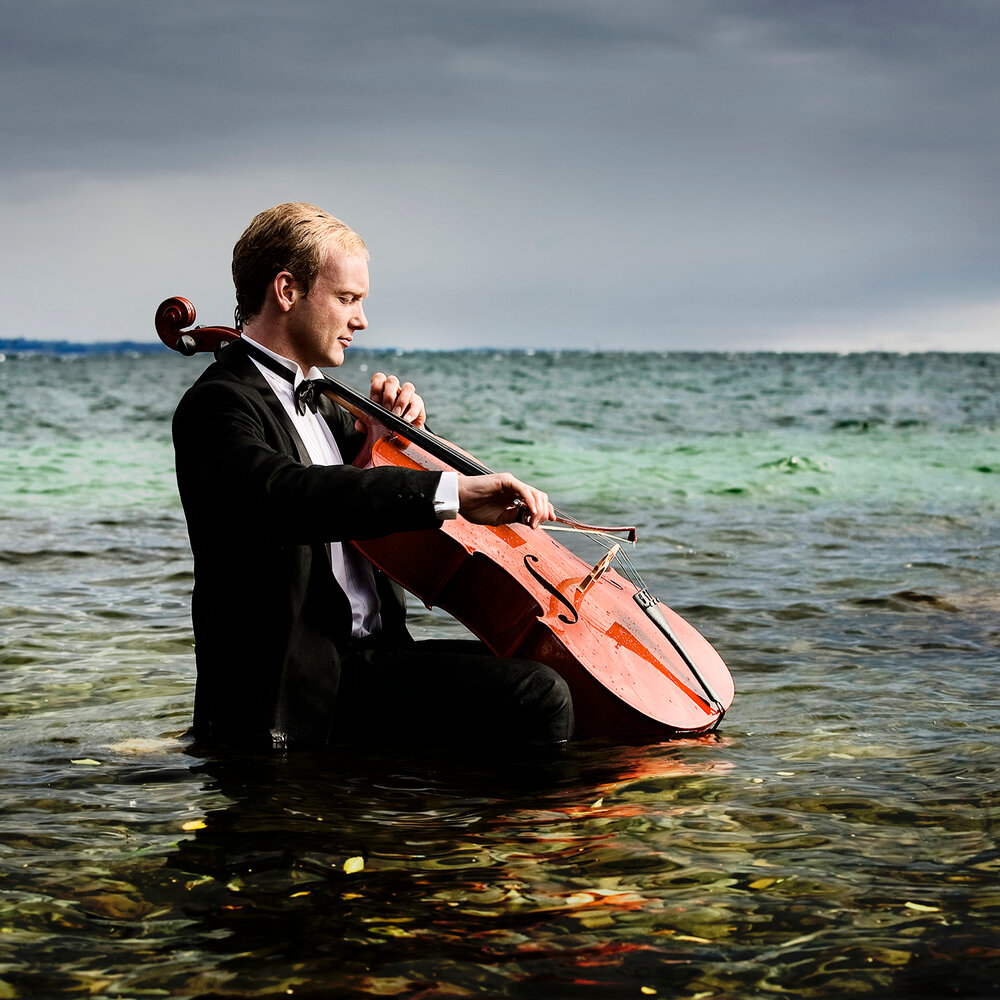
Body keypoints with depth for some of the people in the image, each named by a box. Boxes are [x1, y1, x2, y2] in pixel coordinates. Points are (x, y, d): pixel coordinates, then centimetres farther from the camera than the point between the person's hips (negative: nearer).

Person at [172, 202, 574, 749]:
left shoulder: (315, 398, 19)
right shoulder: (218, 407, -11)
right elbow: (289, 497, -33)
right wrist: (451, 491, -42)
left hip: (367, 656, 9)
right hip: (286, 695, -9)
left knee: (539, 691, -11)